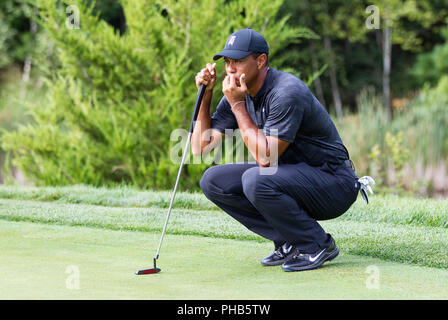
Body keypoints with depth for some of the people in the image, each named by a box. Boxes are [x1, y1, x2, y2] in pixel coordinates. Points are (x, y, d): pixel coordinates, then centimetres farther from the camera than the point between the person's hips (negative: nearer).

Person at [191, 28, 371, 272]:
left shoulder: (286, 92, -23)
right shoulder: (238, 93, 1)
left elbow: (265, 158, -28)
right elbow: (200, 147, 2)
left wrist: (237, 106, -23)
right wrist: (205, 95, -6)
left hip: (333, 182, -8)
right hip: (288, 175, 9)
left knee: (256, 180, -33)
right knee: (214, 180, -4)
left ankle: (317, 245, -12)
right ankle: (289, 242, 1)